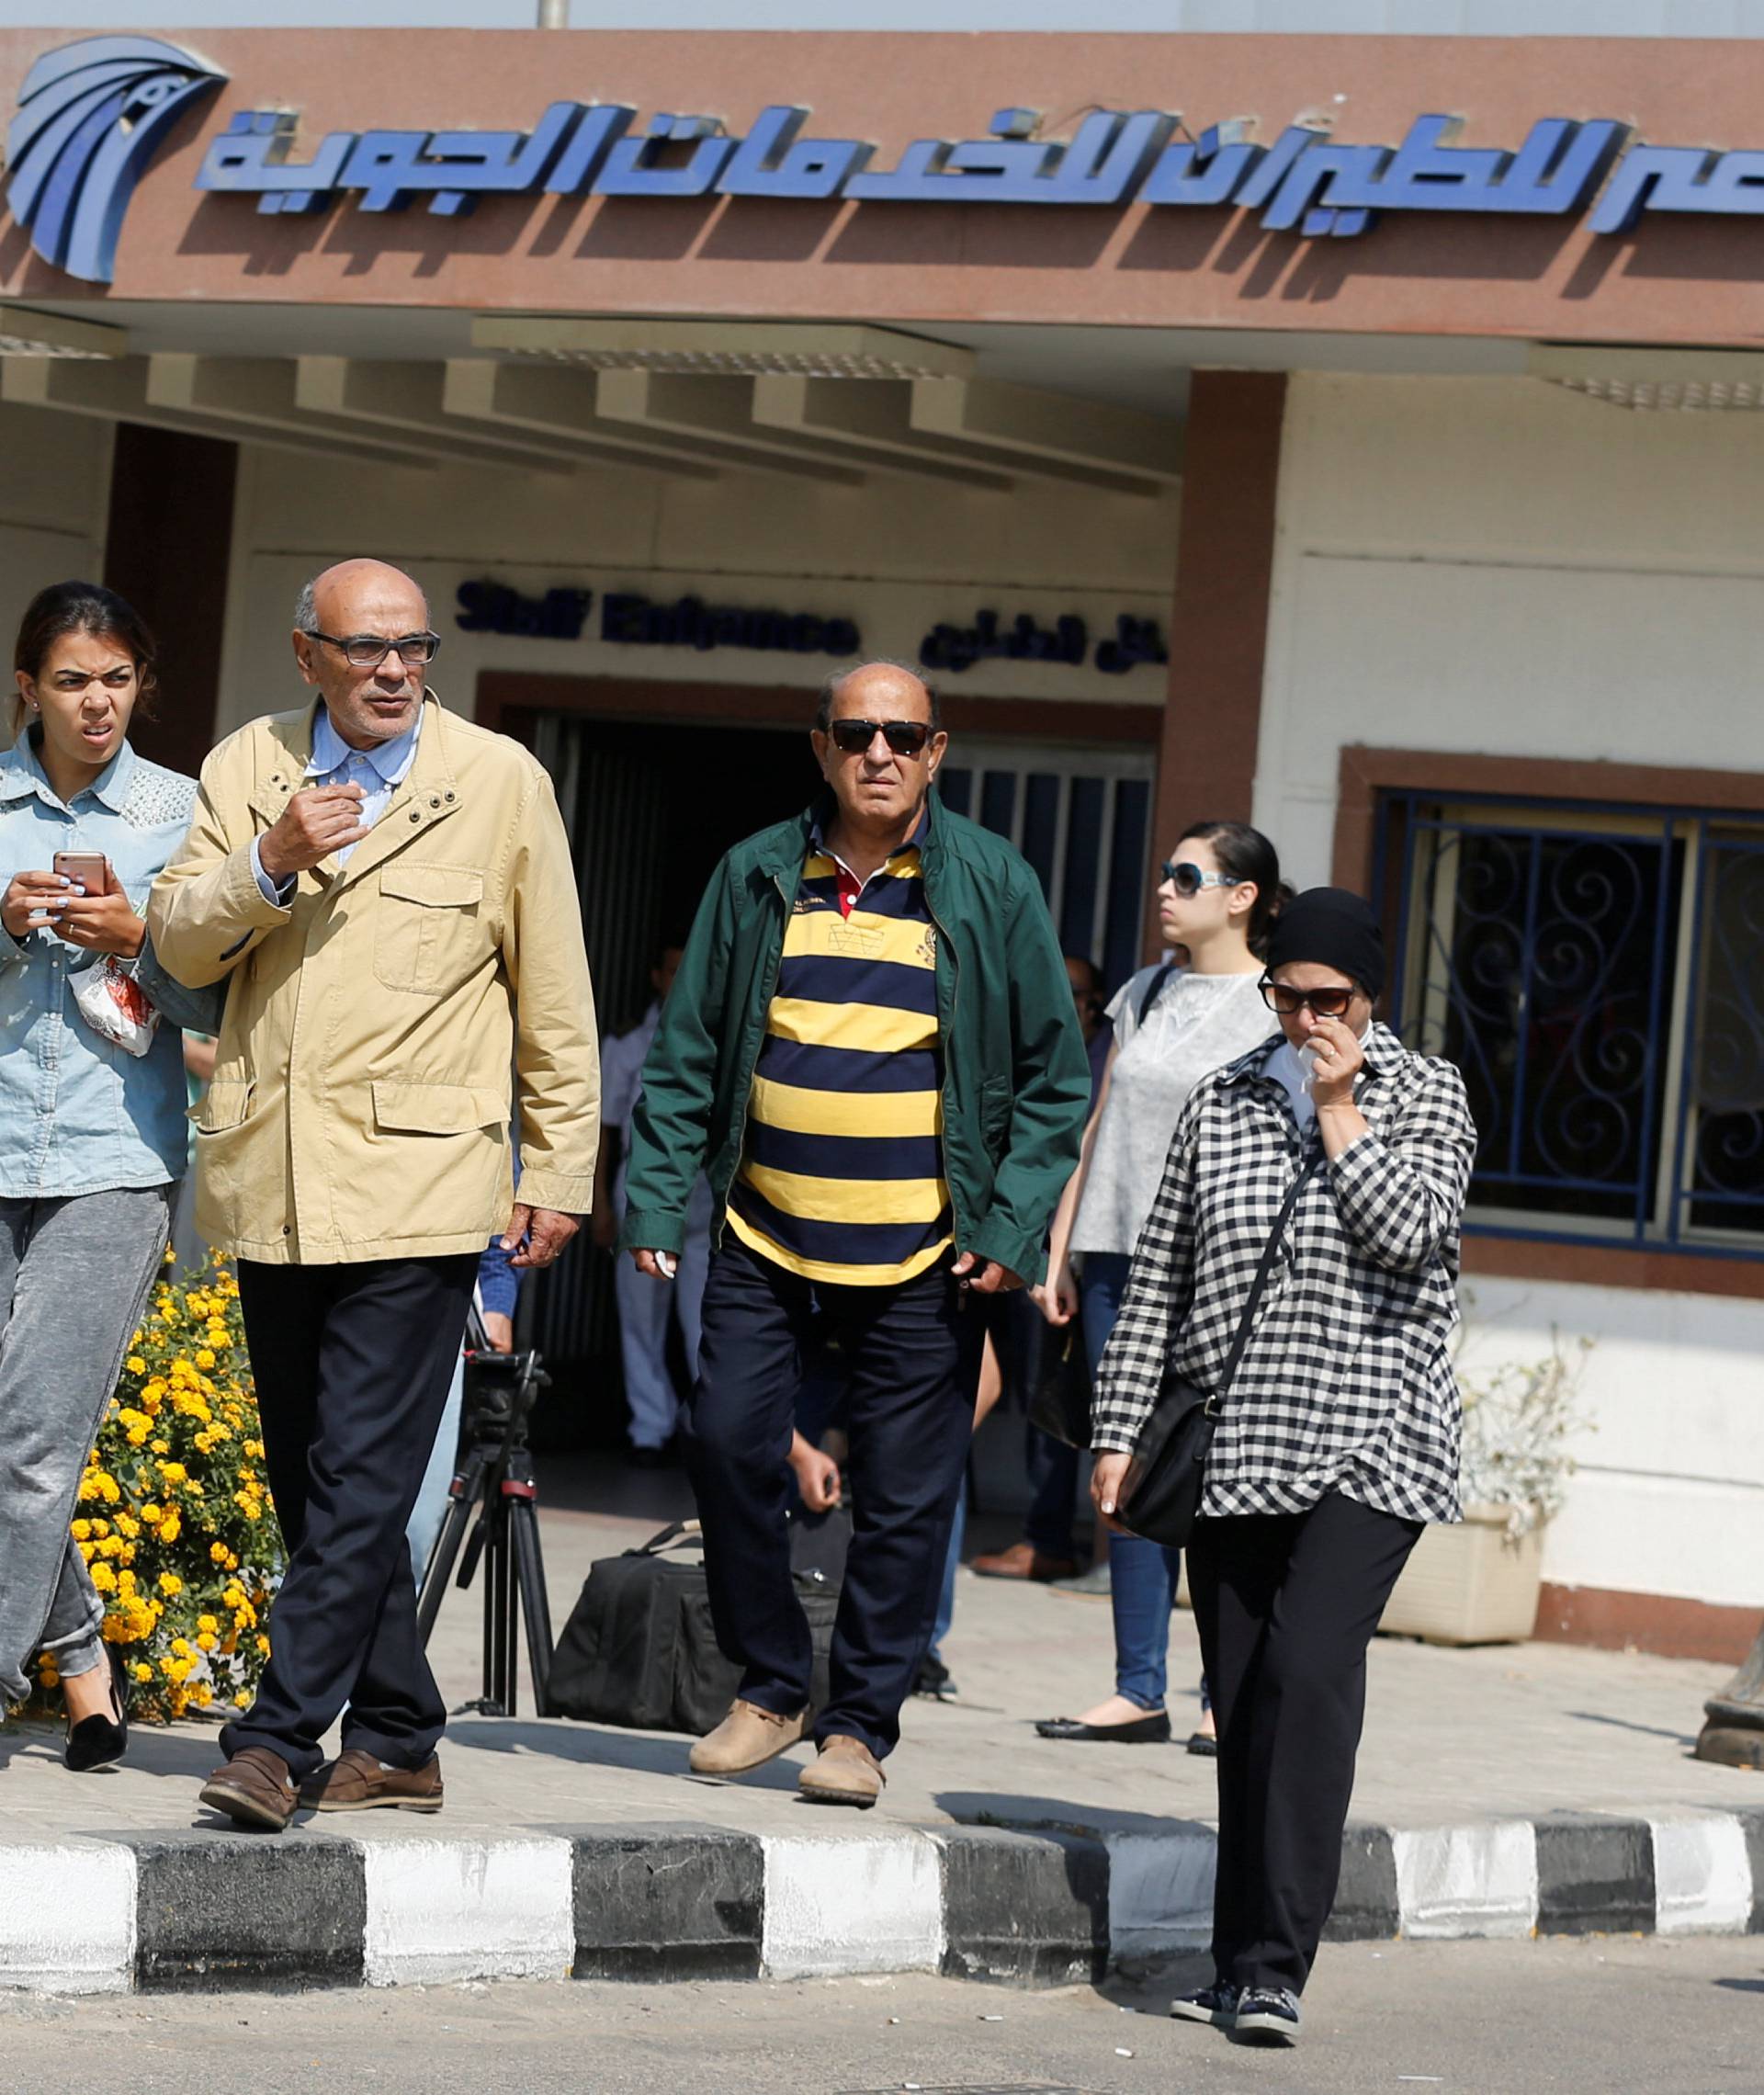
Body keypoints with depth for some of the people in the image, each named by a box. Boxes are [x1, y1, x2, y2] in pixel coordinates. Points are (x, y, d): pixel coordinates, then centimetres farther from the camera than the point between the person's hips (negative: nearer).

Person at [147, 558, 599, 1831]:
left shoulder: (500, 782, 1)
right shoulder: (247, 769, 10)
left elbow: (555, 997, 5)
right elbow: (178, 942, 4)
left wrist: (560, 1173, 5)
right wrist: (269, 864, -14)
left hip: (417, 1187, -4)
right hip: (271, 1186, 5)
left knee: (359, 1479, -12)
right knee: (314, 1482, 10)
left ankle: (282, 1739, -13)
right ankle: (398, 1746, 19)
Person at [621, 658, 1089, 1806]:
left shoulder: (992, 884, 1)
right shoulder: (757, 877, 6)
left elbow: (1054, 1076, 3)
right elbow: (687, 1054, 11)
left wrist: (1012, 1227, -6)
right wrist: (657, 1198, 2)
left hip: (923, 1260, -2)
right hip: (765, 1241, 2)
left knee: (904, 1496, 0)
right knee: (729, 1449, -3)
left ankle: (861, 1724, 12)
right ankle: (769, 1687, 16)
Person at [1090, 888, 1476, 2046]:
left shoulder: (1428, 1095, 3)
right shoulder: (1224, 1102, 11)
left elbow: (1409, 1233, -14)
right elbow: (1158, 1277, 12)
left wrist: (1340, 1113, -9)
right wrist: (1120, 1432, 8)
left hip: (1366, 1448, -4)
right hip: (1235, 1451, 4)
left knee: (1310, 1670, -19)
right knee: (1242, 1700, 4)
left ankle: (1275, 1967, -20)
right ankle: (1243, 1966, 12)